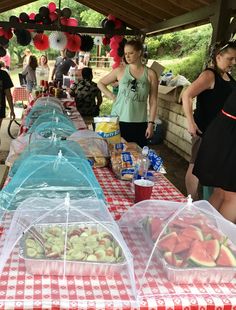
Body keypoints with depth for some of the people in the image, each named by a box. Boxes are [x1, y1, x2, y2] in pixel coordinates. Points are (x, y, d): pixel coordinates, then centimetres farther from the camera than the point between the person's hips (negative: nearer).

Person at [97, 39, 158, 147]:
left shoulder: (150, 74, 0)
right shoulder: (120, 70, 2)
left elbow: (153, 101, 2)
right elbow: (100, 83, 15)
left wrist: (151, 123, -3)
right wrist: (112, 97, 3)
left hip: (139, 123, 0)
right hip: (118, 120, 1)